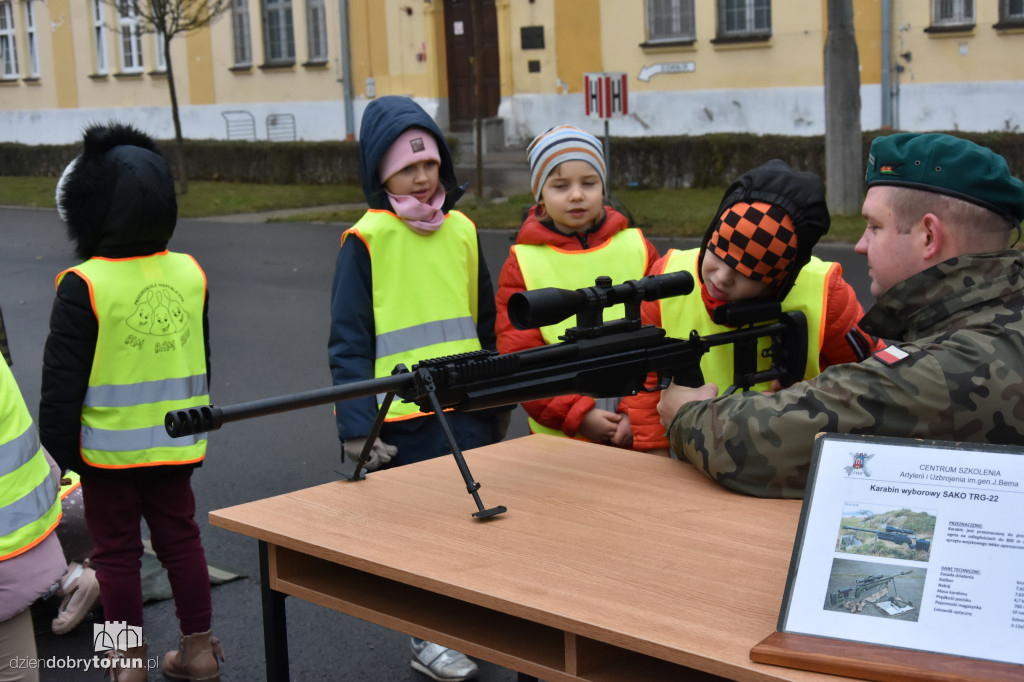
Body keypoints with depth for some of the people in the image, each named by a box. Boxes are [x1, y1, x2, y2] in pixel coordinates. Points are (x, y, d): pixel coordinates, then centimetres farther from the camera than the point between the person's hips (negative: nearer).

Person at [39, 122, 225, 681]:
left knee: (116, 552, 8)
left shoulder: (83, 285, -18)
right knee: (181, 540, 15)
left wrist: (59, 445, -2)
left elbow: (62, 378, -13)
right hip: (176, 445, 5)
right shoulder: (190, 273, -1)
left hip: (108, 450, -4)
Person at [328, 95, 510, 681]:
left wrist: (499, 403, 17)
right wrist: (357, 426, -13)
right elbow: (349, 341, -7)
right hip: (403, 418, -4)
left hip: (468, 411, 4)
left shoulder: (463, 231, 8)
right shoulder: (367, 239, -6)